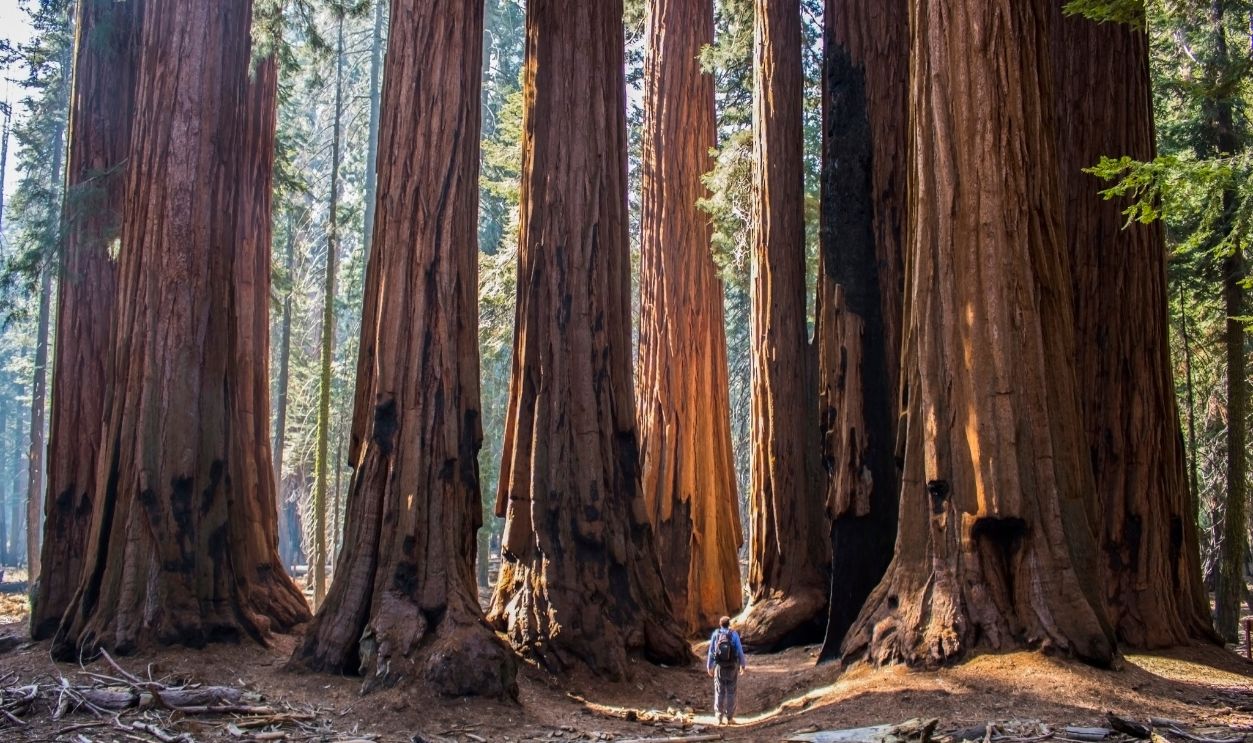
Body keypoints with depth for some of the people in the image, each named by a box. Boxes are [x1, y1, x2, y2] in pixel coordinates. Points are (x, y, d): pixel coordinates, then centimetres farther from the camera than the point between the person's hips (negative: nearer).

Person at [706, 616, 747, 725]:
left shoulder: (715, 634, -2)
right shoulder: (734, 634, -6)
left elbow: (711, 652, 1)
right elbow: (740, 651, -6)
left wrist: (709, 667, 9)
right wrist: (743, 665, 3)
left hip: (719, 667, 1)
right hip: (732, 667, -1)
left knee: (719, 692, 6)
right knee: (731, 692, 5)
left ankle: (719, 718, 4)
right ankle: (729, 718, 4)